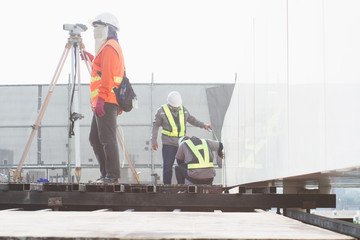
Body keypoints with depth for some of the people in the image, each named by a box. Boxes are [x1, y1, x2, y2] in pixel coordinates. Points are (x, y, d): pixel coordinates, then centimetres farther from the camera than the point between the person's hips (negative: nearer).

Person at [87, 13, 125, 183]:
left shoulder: (109, 47, -8)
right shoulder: (108, 47, 24)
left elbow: (107, 75, -17)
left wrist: (101, 99, -22)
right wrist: (90, 58, 32)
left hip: (106, 102, -11)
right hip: (106, 103, 11)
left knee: (107, 139, -11)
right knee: (95, 139, 12)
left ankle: (112, 176, -11)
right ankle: (106, 174, 14)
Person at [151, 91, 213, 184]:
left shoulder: (183, 109, 8)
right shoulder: (162, 111, -3)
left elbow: (191, 119, 23)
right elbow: (155, 125, 2)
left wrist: (204, 125, 15)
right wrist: (154, 140, -1)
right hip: (168, 144, -4)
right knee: (167, 166, -7)